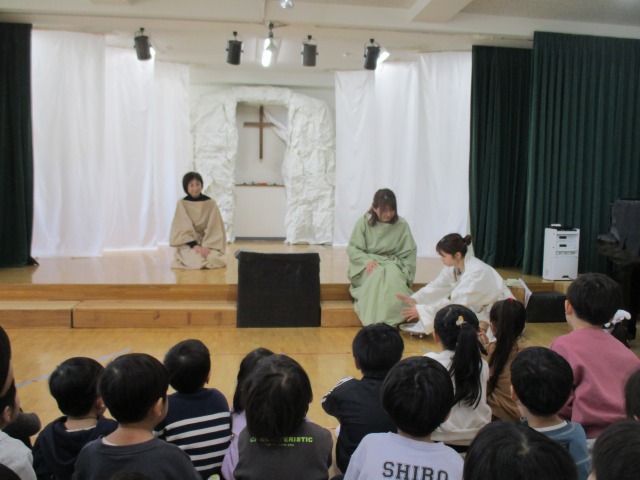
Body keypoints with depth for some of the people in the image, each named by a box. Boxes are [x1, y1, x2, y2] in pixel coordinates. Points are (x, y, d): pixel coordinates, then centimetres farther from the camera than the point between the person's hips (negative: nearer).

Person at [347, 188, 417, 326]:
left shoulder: (402, 225, 2)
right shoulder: (363, 223, 0)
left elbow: (409, 253, 4)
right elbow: (352, 249, -1)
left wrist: (403, 272, -12)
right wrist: (367, 261, -20)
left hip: (392, 264, 1)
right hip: (368, 264, -1)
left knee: (394, 278, -35)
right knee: (377, 276, -36)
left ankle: (391, 322, -32)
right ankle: (374, 323, -36)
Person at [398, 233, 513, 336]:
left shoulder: (477, 272, -32)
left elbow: (456, 302, -33)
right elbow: (436, 286, -4)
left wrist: (422, 311, -31)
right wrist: (414, 299, -18)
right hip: (479, 308, 8)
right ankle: (424, 325, -4)